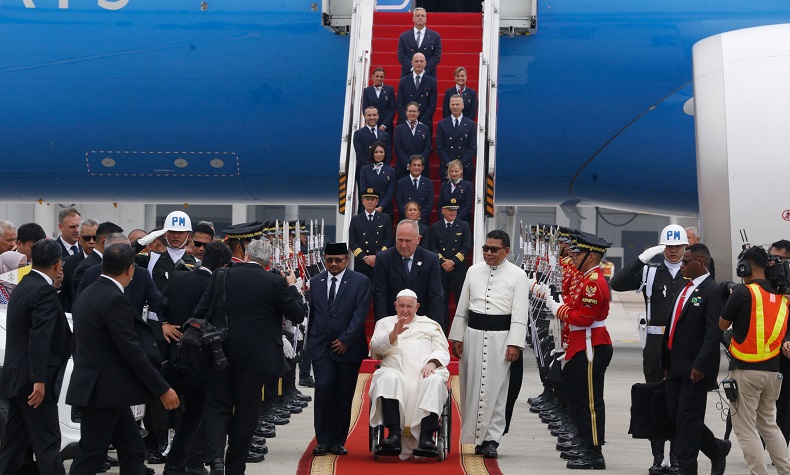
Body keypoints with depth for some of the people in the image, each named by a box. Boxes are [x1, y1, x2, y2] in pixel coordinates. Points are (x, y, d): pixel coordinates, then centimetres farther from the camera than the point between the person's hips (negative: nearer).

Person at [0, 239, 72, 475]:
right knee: (47, 443, -6)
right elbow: (39, 338, -24)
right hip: (31, 379, -9)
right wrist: (39, 380, -25)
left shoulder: (23, 285, 13)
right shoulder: (44, 291, -16)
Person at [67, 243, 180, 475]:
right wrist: (162, 389, -14)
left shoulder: (88, 295, 11)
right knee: (92, 456, -2)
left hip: (99, 388, 10)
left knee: (133, 450, 10)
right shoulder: (115, 300, -18)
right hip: (103, 391, -10)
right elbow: (132, 352, -20)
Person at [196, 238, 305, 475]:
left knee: (218, 406, 7)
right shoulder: (276, 283, -7)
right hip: (255, 356, -1)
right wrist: (292, 286, 12)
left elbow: (200, 312, 2)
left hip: (220, 352, 2)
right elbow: (298, 315, -1)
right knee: (245, 411, 9)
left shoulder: (221, 276, 0)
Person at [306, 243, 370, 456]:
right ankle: (323, 440, -7)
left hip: (348, 347, -2)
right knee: (324, 387, -12)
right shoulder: (316, 281, 12)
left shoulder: (361, 282, -1)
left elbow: (360, 315, -8)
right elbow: (312, 312, 16)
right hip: (321, 346, 2)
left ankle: (338, 441, 10)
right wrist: (310, 341, 12)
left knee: (344, 395, 2)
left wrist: (345, 340, -12)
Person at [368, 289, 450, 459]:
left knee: (435, 381, -35)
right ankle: (394, 435, -43)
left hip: (426, 370, 0)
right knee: (388, 379, -37)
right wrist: (394, 333, -10)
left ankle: (426, 438, -43)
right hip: (396, 370, 0)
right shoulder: (385, 323, 27)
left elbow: (442, 351, 15)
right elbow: (376, 347, 9)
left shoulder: (431, 325, 28)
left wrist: (432, 362, -8)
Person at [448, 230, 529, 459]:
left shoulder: (517, 275, 0)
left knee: (495, 389, -3)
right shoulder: (473, 271, 10)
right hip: (473, 334, 3)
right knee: (471, 386, 5)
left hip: (500, 337, -3)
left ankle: (491, 439, 2)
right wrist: (457, 337, 9)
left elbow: (520, 313, -4)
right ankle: (474, 436, 14)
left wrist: (514, 344, -11)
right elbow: (462, 307, 13)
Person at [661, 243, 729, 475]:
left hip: (695, 368, -9)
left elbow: (714, 332, -18)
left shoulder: (711, 291, -11)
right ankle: (717, 449, 26)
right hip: (677, 366, 9)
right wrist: (666, 363, 17)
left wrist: (700, 366, -22)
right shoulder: (685, 288, 15)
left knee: (688, 416, -4)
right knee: (675, 415, 10)